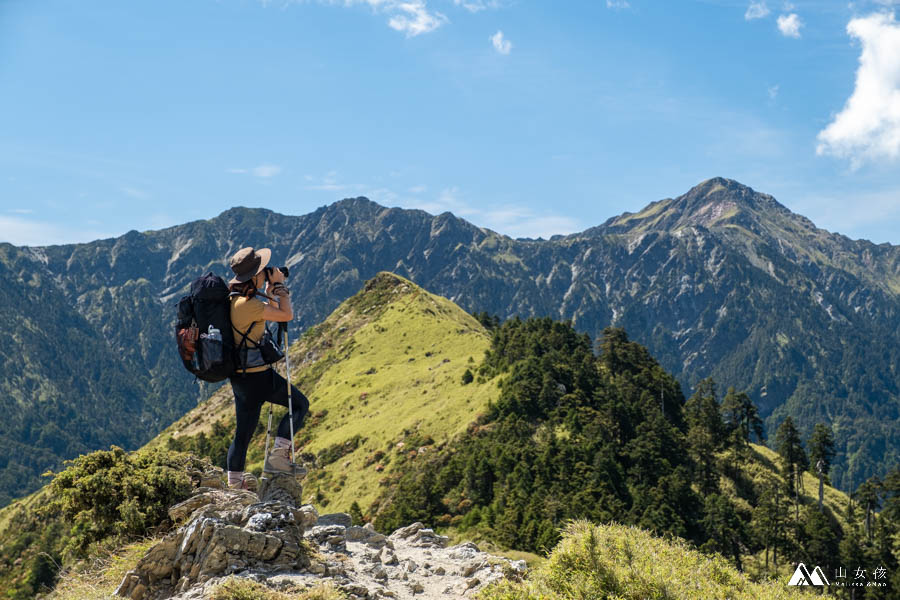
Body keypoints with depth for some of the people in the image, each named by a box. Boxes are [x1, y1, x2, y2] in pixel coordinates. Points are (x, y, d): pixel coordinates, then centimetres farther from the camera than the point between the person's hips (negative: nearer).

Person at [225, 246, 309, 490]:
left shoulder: (234, 298, 9)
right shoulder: (247, 304, -21)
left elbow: (270, 311, 24)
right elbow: (287, 315, -17)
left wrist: (271, 290, 11)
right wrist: (278, 286, -8)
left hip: (239, 375, 9)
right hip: (256, 375, -9)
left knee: (243, 431, 15)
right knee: (300, 404, 7)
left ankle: (234, 481, 21)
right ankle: (277, 456, 1)